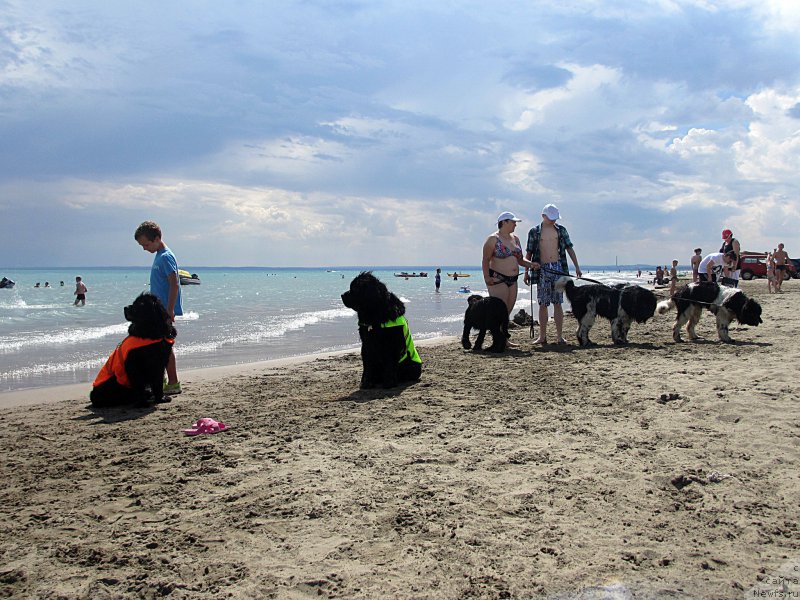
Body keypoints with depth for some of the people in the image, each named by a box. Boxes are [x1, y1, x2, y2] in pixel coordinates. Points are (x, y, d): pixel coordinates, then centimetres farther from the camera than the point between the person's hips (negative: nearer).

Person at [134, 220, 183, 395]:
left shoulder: (166, 257, -14)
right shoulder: (159, 256, 15)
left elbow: (174, 284, -21)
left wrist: (169, 310, -24)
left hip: (165, 310, -10)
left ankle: (174, 384, -2)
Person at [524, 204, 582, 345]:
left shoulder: (561, 230, 9)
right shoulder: (534, 231, 4)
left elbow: (569, 248, 10)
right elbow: (528, 253, 7)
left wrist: (577, 267, 4)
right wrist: (526, 272, 3)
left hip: (558, 268, 1)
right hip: (542, 270, -1)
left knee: (557, 303, 0)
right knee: (543, 304, 1)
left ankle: (559, 336, 3)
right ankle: (542, 336, 7)